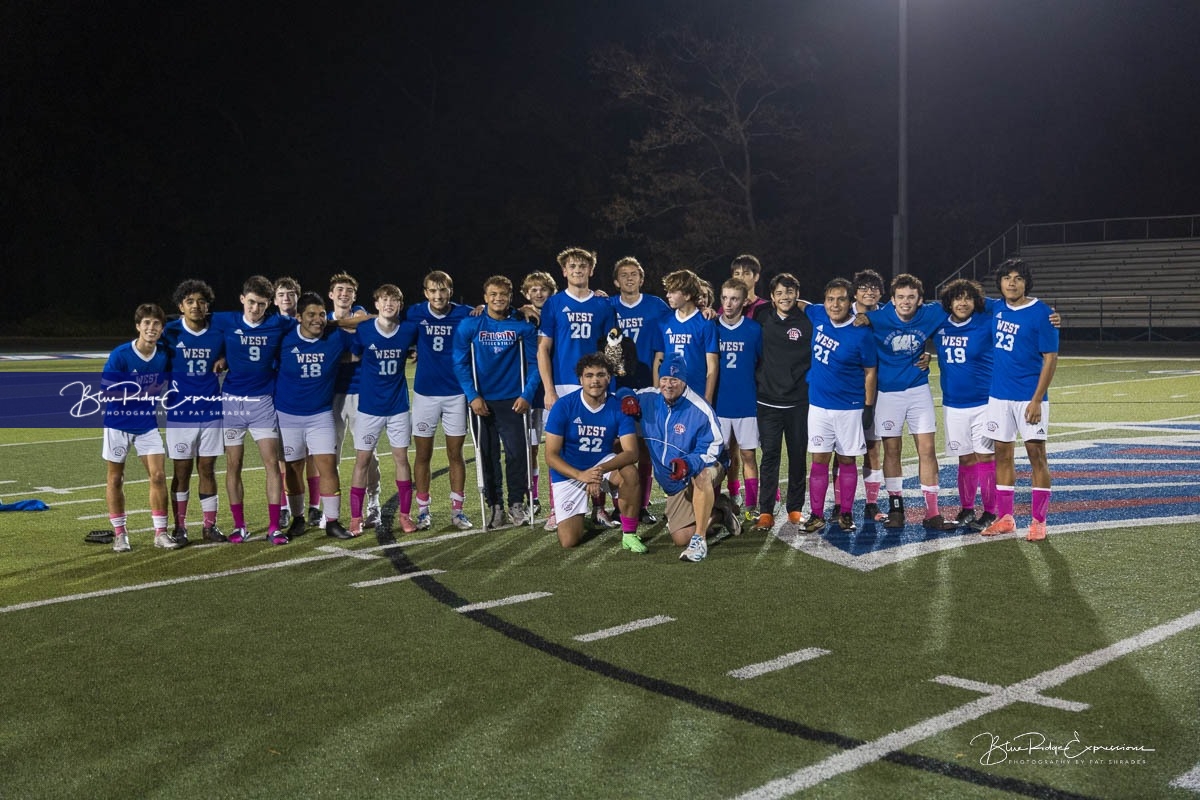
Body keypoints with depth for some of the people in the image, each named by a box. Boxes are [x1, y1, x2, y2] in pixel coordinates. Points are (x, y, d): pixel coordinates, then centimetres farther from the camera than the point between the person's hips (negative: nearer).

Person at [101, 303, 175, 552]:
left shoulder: (164, 354, -5)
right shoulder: (119, 355, -17)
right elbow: (108, 392, -18)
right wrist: (143, 393, -17)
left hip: (147, 423, 3)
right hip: (118, 423, -3)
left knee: (158, 476, -4)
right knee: (115, 480, 6)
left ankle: (160, 533, 5)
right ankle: (119, 534, 19)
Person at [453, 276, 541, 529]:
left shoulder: (522, 326, 0)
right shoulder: (469, 325, -1)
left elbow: (534, 362, 1)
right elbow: (461, 363, -1)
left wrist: (527, 395, -9)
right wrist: (472, 396, -10)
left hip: (513, 401, -1)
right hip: (482, 401, 1)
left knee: (517, 452, -6)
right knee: (487, 455, 6)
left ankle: (517, 504, 9)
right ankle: (494, 506, 15)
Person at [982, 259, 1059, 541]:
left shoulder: (1042, 313, -10)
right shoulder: (996, 310, 7)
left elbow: (1050, 358, -11)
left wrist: (1037, 400, -16)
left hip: (1029, 397, -6)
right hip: (998, 395, 6)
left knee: (1036, 454, -2)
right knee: (1002, 454, 8)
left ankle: (1038, 521, 3)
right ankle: (1005, 518, 16)